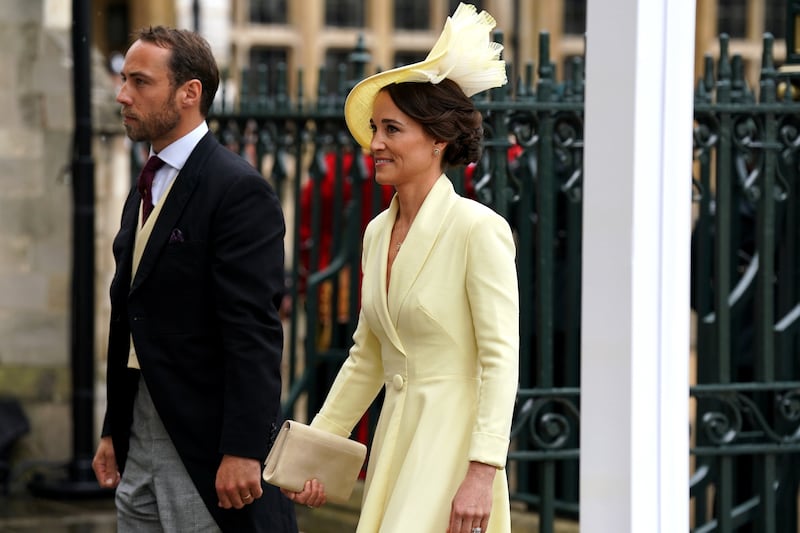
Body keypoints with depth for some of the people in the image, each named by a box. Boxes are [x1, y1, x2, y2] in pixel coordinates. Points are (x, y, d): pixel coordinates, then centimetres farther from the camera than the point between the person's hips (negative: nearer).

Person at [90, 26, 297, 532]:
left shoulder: (240, 190, -13)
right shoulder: (144, 193, 15)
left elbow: (253, 332, -19)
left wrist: (243, 452, -24)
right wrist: (113, 432, 19)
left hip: (206, 444, -9)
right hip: (141, 443, 9)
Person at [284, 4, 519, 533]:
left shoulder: (478, 229, -12)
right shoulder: (378, 233, 11)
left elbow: (501, 360, -15)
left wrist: (483, 473, -21)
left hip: (452, 447, -8)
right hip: (395, 443, 8)